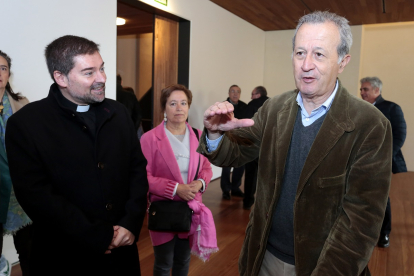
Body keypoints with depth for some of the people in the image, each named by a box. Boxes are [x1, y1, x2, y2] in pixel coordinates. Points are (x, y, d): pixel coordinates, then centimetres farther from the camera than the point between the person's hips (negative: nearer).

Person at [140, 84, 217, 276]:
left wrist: (201, 183, -14)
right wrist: (175, 188, -22)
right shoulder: (150, 138, -13)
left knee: (183, 261, 23)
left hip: (191, 208, 4)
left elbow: (206, 168, 8)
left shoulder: (198, 136, 0)